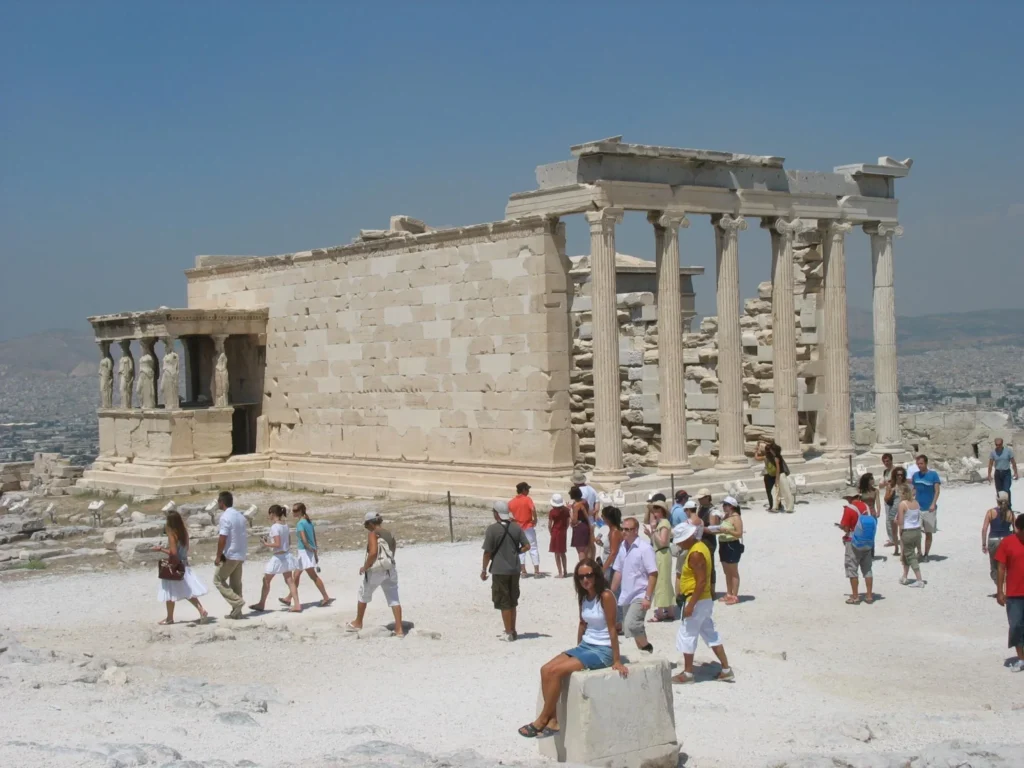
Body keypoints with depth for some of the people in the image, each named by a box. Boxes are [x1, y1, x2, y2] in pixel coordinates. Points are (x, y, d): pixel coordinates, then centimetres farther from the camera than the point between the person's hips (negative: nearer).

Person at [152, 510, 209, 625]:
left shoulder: (172, 534, -19)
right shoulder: (184, 532, 3)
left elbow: (173, 553, -24)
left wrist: (160, 549, -11)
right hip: (184, 565, 7)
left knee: (170, 593, 8)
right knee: (188, 592, 10)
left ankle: (170, 618, 18)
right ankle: (202, 611, -3)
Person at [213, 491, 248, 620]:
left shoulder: (225, 517, -15)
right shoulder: (240, 516, 11)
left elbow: (222, 538, -20)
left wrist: (218, 556, -15)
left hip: (229, 555, -8)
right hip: (240, 555, 8)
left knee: (218, 580, 3)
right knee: (236, 583, 11)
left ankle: (236, 601, -9)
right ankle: (237, 612, 11)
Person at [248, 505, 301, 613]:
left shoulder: (274, 527, -18)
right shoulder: (285, 524, 6)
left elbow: (278, 544, -24)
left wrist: (266, 544, -13)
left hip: (278, 557, -8)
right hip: (286, 555, 8)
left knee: (266, 580, 9)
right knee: (290, 581, 7)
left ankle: (261, 604, 20)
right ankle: (297, 605, 0)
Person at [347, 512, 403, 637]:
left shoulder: (372, 533, -10)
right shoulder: (389, 534, 12)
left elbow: (373, 553, -23)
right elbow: (393, 550, 13)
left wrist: (365, 567, -11)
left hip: (376, 569, -6)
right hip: (390, 568, 6)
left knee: (363, 594, 16)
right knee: (393, 598, 4)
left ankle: (358, 623, 30)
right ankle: (399, 629, -3)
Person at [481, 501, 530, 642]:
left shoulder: (492, 529, -13)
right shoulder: (516, 527, 1)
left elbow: (487, 552, -12)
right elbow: (526, 546, 0)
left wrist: (484, 570, -1)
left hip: (499, 570, -5)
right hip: (514, 570, 5)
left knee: (504, 603, 4)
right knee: (512, 602, 17)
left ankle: (508, 633, 6)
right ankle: (512, 631, 24)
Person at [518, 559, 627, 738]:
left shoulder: (606, 596, -17)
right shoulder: (583, 596, 7)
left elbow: (612, 629, -16)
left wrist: (617, 661, -14)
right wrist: (578, 649, 17)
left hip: (603, 650, -8)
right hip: (585, 646, 8)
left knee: (556, 671, -22)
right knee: (546, 670, -12)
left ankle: (543, 719, -10)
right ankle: (553, 720, -13)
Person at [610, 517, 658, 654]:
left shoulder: (644, 548, -15)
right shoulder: (623, 547, 6)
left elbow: (653, 574, -16)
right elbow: (618, 571, 14)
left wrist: (647, 597, -21)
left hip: (640, 595, -8)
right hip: (626, 596, 8)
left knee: (631, 625, -20)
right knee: (629, 627, 11)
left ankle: (647, 647, 2)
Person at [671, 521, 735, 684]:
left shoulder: (695, 554, -22)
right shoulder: (700, 547, 9)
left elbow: (702, 581, -25)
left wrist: (691, 604, -25)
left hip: (696, 601, -10)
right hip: (704, 600, 10)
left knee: (686, 635, 0)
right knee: (710, 633, 14)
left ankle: (688, 673, 9)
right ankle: (726, 670, 17)